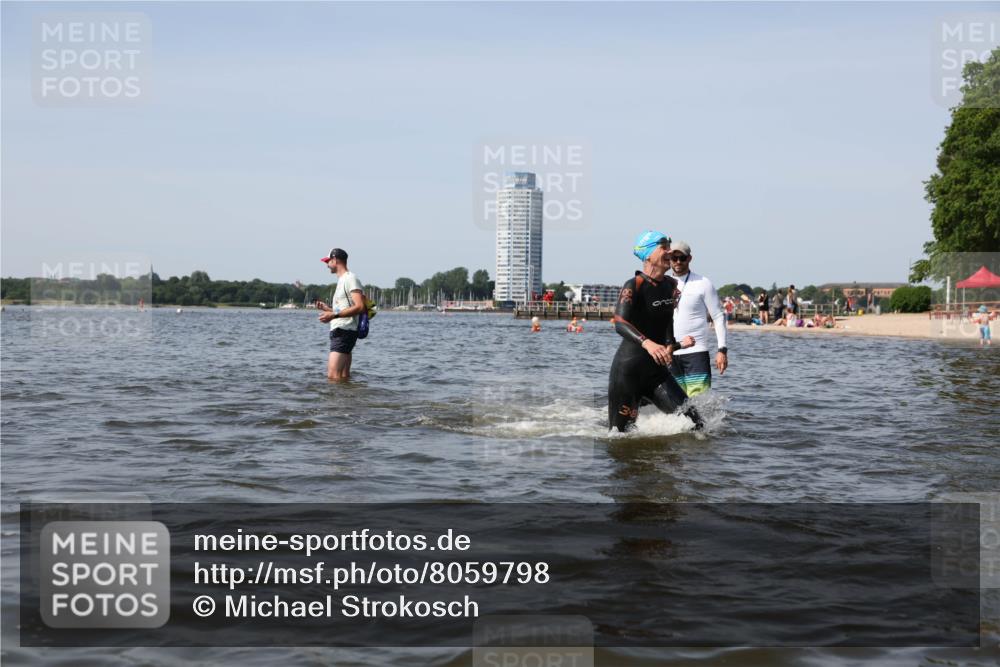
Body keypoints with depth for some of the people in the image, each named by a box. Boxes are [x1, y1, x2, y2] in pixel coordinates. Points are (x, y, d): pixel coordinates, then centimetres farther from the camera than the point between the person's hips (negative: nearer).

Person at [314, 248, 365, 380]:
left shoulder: (350, 279, -8)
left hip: (344, 331, -10)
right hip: (338, 331, 10)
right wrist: (327, 308, 18)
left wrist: (334, 315, -24)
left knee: (333, 376, -19)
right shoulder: (342, 280, 23)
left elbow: (360, 307, -20)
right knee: (344, 376, 8)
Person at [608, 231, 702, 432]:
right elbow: (620, 323, -29)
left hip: (656, 370, 6)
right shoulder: (633, 286, -15)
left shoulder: (671, 284, 8)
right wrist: (647, 343, -45)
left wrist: (671, 344, 11)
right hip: (628, 369, -6)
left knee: (694, 422, -9)